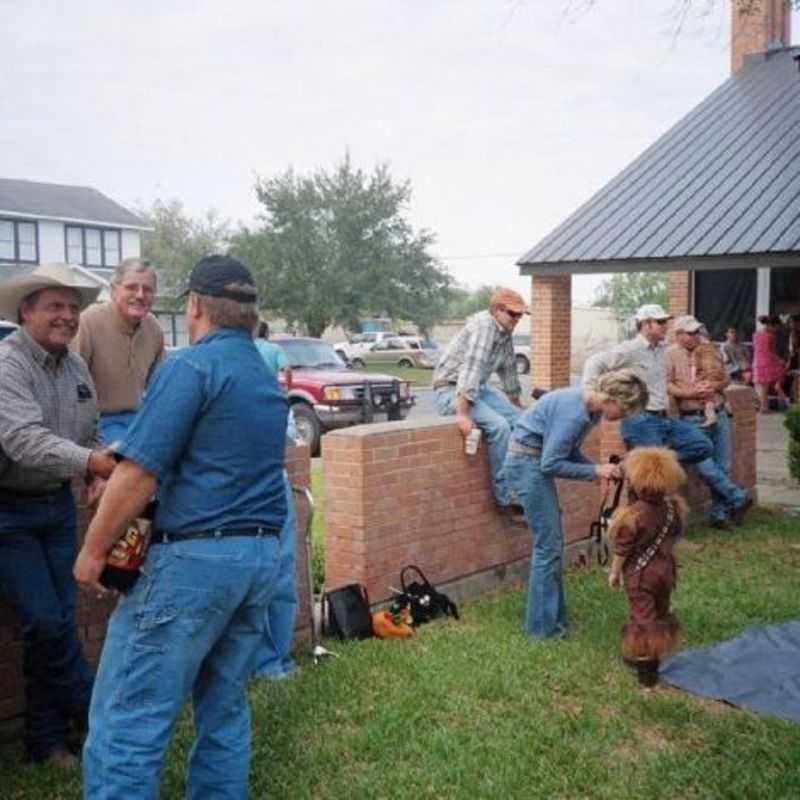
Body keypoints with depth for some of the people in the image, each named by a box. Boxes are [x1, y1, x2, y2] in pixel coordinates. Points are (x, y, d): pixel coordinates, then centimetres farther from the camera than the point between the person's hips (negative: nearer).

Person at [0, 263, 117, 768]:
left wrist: (103, 474, -3)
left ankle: (47, 739, 22)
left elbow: (90, 433, 15)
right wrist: (90, 461, -44)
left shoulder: (77, 367, 6)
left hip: (58, 504, 7)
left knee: (58, 620, 9)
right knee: (45, 621, -8)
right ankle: (97, 712, 13)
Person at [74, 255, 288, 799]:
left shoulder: (192, 365, -10)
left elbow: (140, 472, -16)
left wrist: (94, 549, -4)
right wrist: (122, 469, 32)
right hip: (262, 554, 9)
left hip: (195, 555, -8)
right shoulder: (269, 379, 16)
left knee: (129, 716, -1)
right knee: (225, 706, 17)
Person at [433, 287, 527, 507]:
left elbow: (508, 370, 20)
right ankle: (506, 496, -15)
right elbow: (471, 369, -30)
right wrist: (462, 414, -36)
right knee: (499, 425, -25)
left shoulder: (505, 334, 7)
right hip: (451, 390, -9)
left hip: (478, 388, 9)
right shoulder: (483, 325, -21)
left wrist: (516, 405, 29)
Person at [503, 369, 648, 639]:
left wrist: (600, 470, -4)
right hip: (527, 464, -9)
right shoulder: (574, 412, -26)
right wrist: (595, 470, -17)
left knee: (552, 543, 13)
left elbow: (570, 452, 11)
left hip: (536, 463, 9)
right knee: (548, 545, -5)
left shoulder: (592, 409, 2)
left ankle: (554, 617, 23)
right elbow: (551, 464, -23)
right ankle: (542, 627, 5)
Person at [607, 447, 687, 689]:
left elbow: (621, 550, -16)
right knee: (659, 614, 20)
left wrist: (614, 572, -2)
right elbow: (674, 537, 8)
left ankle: (646, 669, 7)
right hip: (665, 569, 6)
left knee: (643, 617, 2)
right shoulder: (673, 508, -6)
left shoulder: (632, 515, -24)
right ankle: (655, 655, 34)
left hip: (640, 574, -6)